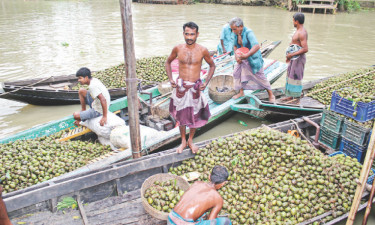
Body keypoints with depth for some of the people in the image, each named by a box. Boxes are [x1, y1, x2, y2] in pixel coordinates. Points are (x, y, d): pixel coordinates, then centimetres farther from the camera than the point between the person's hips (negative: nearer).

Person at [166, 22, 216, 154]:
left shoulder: (202, 50, -9)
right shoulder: (178, 49, -6)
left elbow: (212, 65, 6)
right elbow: (168, 62, 11)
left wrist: (206, 82, -6)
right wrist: (170, 79, -2)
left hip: (195, 87, 0)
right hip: (180, 86, 1)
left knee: (195, 116, 11)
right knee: (181, 115, 11)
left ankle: (190, 140, 35)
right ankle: (183, 141, 32)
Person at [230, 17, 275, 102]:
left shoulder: (248, 32, -27)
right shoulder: (236, 34, -5)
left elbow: (256, 46, -38)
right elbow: (235, 46, 11)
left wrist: (246, 55, -44)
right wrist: (236, 56, -6)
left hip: (253, 58, -7)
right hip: (243, 58, 7)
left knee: (260, 77, 1)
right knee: (236, 73, 5)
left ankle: (271, 95, 17)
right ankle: (241, 92, 22)